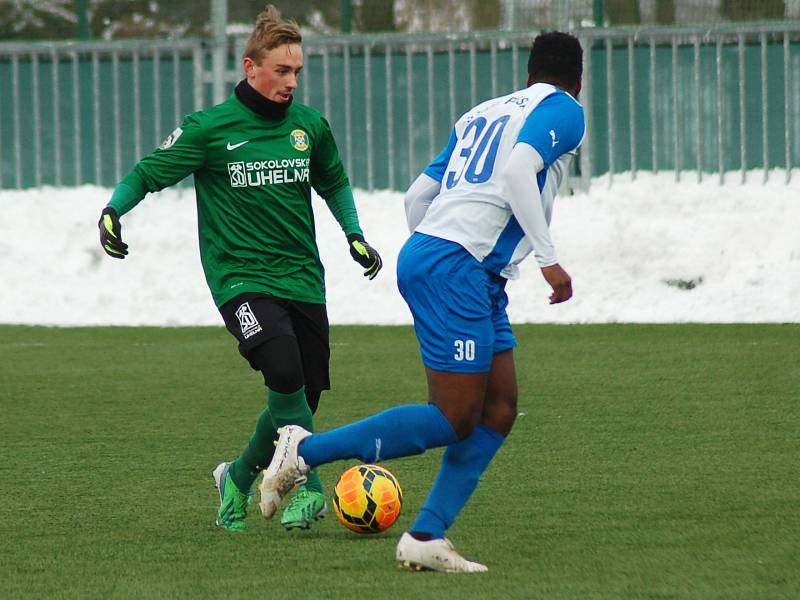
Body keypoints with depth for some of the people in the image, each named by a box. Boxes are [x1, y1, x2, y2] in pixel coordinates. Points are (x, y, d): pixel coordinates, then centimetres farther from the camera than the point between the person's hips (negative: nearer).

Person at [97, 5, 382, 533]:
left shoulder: (310, 126, 8)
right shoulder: (211, 129, -6)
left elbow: (333, 184, 26)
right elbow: (148, 173, 0)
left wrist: (355, 235, 15)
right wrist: (113, 210, -17)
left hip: (303, 278, 5)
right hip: (241, 276, -5)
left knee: (302, 398, 4)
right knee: (284, 370, -28)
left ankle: (238, 479, 30)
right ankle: (310, 490, -15)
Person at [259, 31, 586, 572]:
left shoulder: (481, 114, 24)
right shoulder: (564, 111, 1)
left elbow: (417, 196, 22)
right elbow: (518, 170, -19)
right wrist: (548, 258, -19)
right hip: (455, 267, -9)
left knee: (499, 411, 7)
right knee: (453, 420, -10)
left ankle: (425, 538, 2)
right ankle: (304, 451, -8)